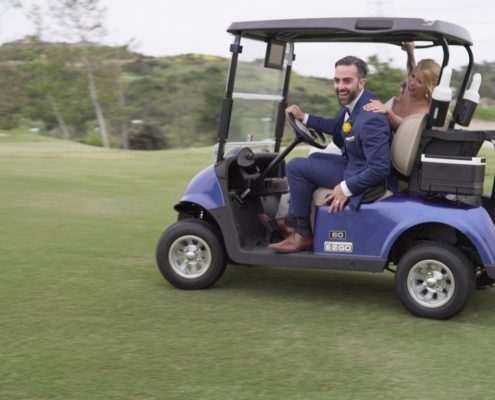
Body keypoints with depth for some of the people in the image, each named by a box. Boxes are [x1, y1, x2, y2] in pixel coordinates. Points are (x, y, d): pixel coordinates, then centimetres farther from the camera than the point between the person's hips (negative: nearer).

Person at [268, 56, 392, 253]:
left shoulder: (370, 119, -30)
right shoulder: (352, 102, 0)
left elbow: (380, 169, -31)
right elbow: (336, 127, 21)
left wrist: (346, 188, -24)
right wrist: (304, 118, 13)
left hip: (360, 176, -10)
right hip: (353, 163, 10)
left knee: (295, 167, -9)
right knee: (314, 158, 30)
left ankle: (302, 235, 1)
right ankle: (293, 219, 30)